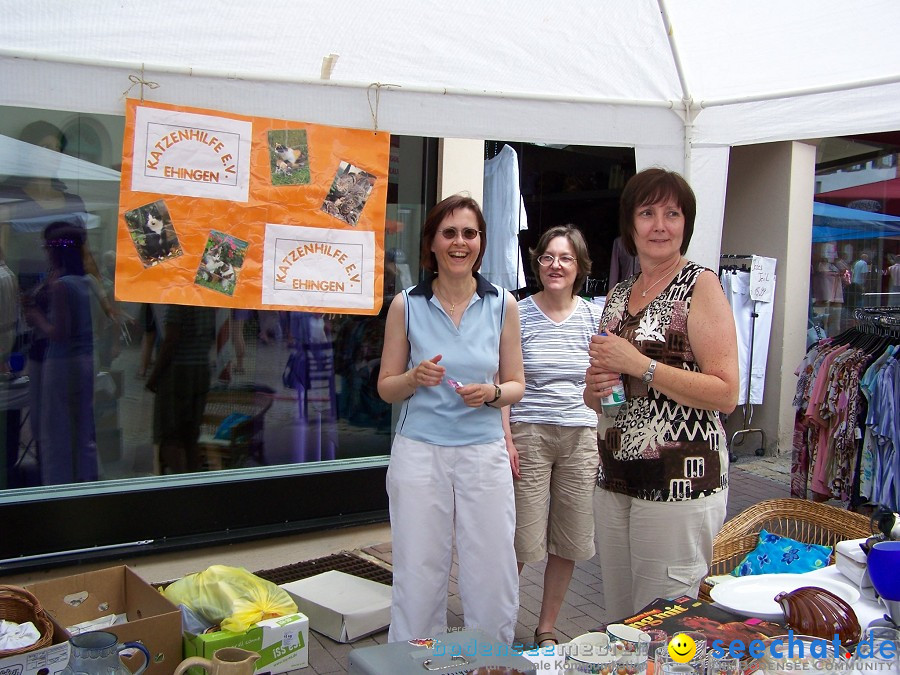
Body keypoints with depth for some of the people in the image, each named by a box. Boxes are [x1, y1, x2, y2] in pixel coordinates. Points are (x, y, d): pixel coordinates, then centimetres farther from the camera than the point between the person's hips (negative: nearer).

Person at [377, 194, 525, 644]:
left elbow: (516, 385, 9)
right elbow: (386, 387, 6)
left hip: (484, 452, 1)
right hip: (420, 451, 0)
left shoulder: (503, 305, 3)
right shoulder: (406, 305, 1)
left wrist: (491, 394, -13)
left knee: (493, 582, 4)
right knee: (418, 581, 6)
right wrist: (414, 378, -15)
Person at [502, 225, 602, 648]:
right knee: (522, 540, -2)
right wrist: (506, 440, -10)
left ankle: (547, 629, 27)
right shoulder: (519, 314, -2)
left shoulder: (592, 317, 7)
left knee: (570, 542, 10)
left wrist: (603, 441, 6)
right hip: (529, 433, -3)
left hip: (581, 437, 4)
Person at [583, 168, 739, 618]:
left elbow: (726, 394, -15)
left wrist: (640, 365, -19)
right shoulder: (617, 295, 13)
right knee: (618, 621, 14)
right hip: (614, 476, 6)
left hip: (679, 479, -6)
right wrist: (596, 384, -3)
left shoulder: (700, 285, -5)